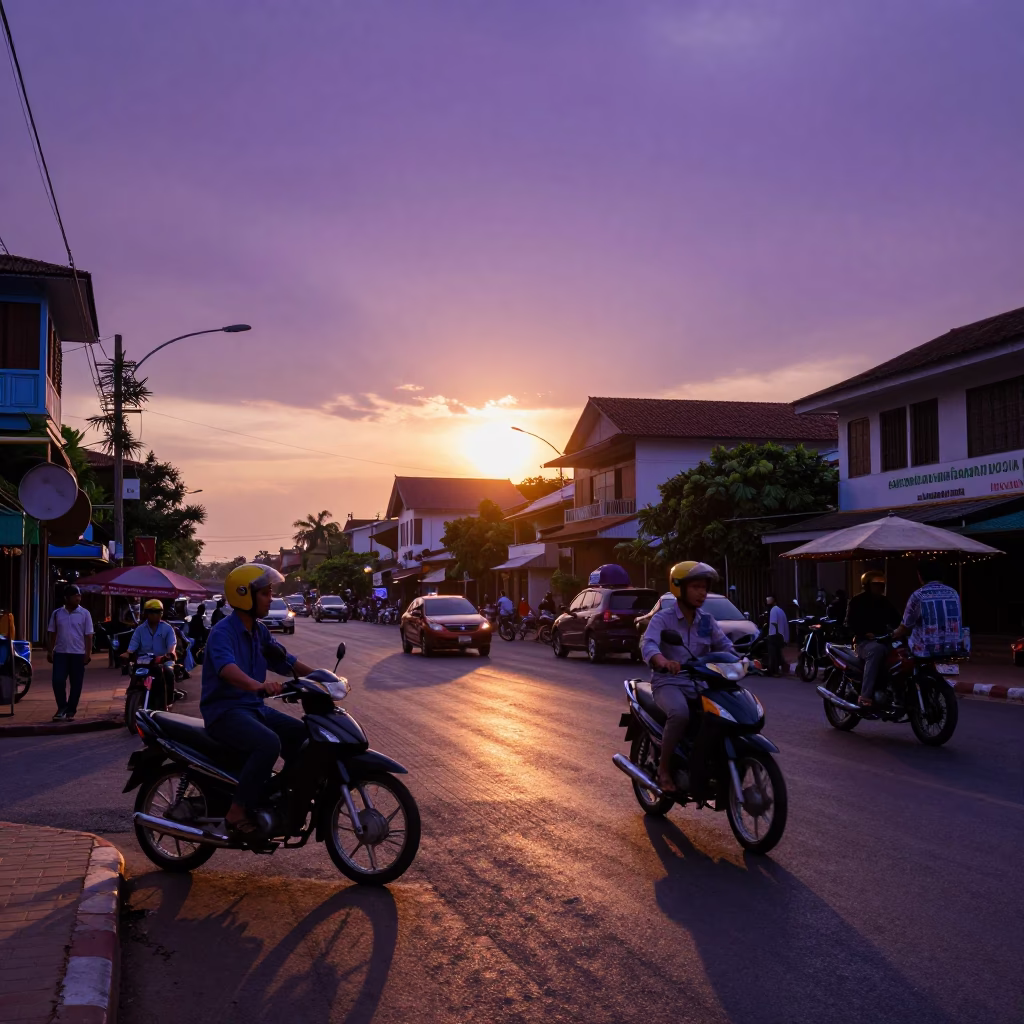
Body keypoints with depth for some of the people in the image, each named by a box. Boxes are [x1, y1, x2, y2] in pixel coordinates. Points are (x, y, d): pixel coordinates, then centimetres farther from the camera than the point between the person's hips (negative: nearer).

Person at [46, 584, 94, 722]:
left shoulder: (84, 614, -1)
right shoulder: (57, 613, 4)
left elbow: (88, 635, -1)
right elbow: (51, 634, 9)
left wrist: (88, 653, -7)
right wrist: (49, 651, 3)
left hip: (78, 654, -1)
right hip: (60, 653, 1)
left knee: (76, 684, 3)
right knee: (58, 681, -6)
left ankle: (71, 711, 13)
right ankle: (62, 708, 9)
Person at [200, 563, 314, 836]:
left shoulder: (259, 631, 11)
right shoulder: (223, 632, -18)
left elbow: (286, 661, 19)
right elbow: (226, 667, -38)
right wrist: (258, 685, -56)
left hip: (254, 706, 9)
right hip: (225, 711, -9)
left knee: (304, 736, 3)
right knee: (269, 743, -32)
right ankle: (238, 812, -23)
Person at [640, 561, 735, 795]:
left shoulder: (706, 620, 12)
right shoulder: (663, 618, -6)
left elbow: (724, 644, 1)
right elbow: (648, 644, -23)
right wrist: (662, 661, -45)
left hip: (700, 683, 6)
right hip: (669, 683, -6)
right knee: (680, 713, -36)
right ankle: (664, 769, -17)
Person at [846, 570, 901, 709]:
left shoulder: (885, 602, 19)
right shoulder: (857, 602, 0)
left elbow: (896, 619, 15)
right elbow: (851, 624, -10)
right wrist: (865, 633, -24)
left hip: (883, 640, 7)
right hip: (864, 641, -6)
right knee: (877, 650, -41)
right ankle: (866, 697, -45)